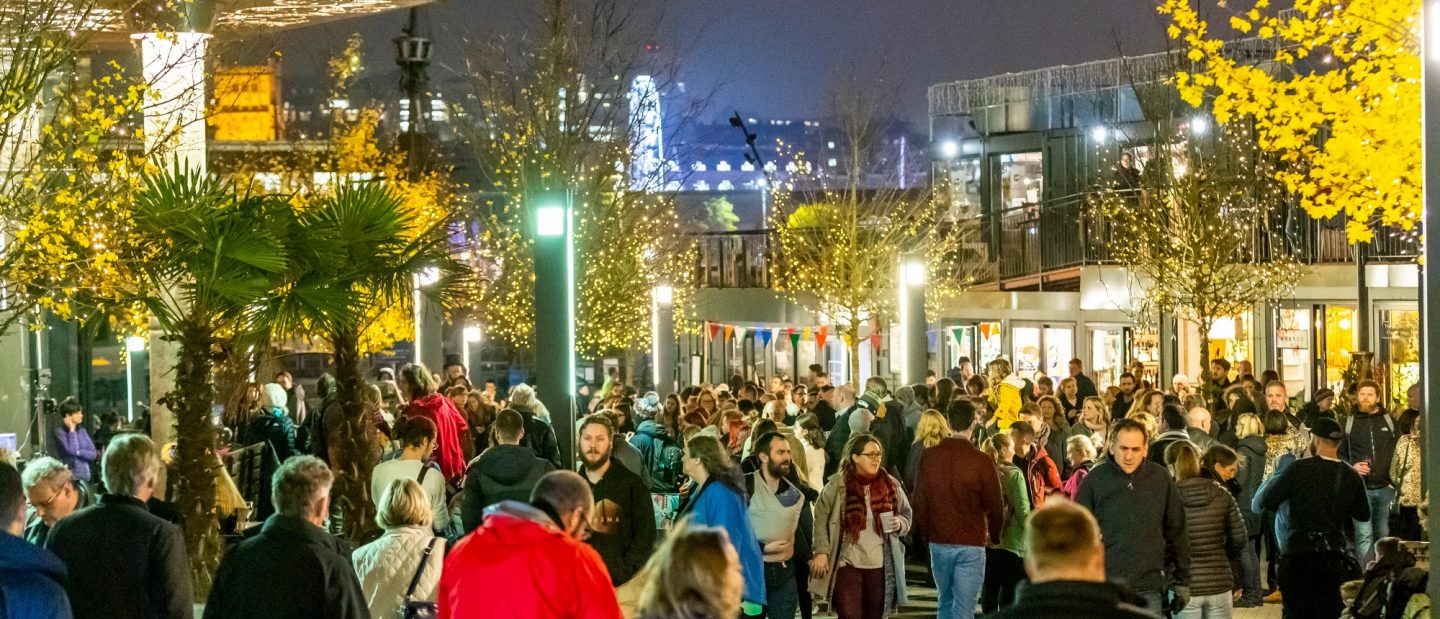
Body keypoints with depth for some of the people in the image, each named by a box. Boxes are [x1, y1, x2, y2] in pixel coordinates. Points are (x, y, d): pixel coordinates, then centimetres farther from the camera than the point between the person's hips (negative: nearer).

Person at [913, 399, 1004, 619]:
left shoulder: (929, 457, -3)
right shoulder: (982, 461, -13)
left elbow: (919, 500, 3)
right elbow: (995, 506, -6)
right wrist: (994, 536, 12)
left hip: (938, 542, 4)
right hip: (971, 544, -4)